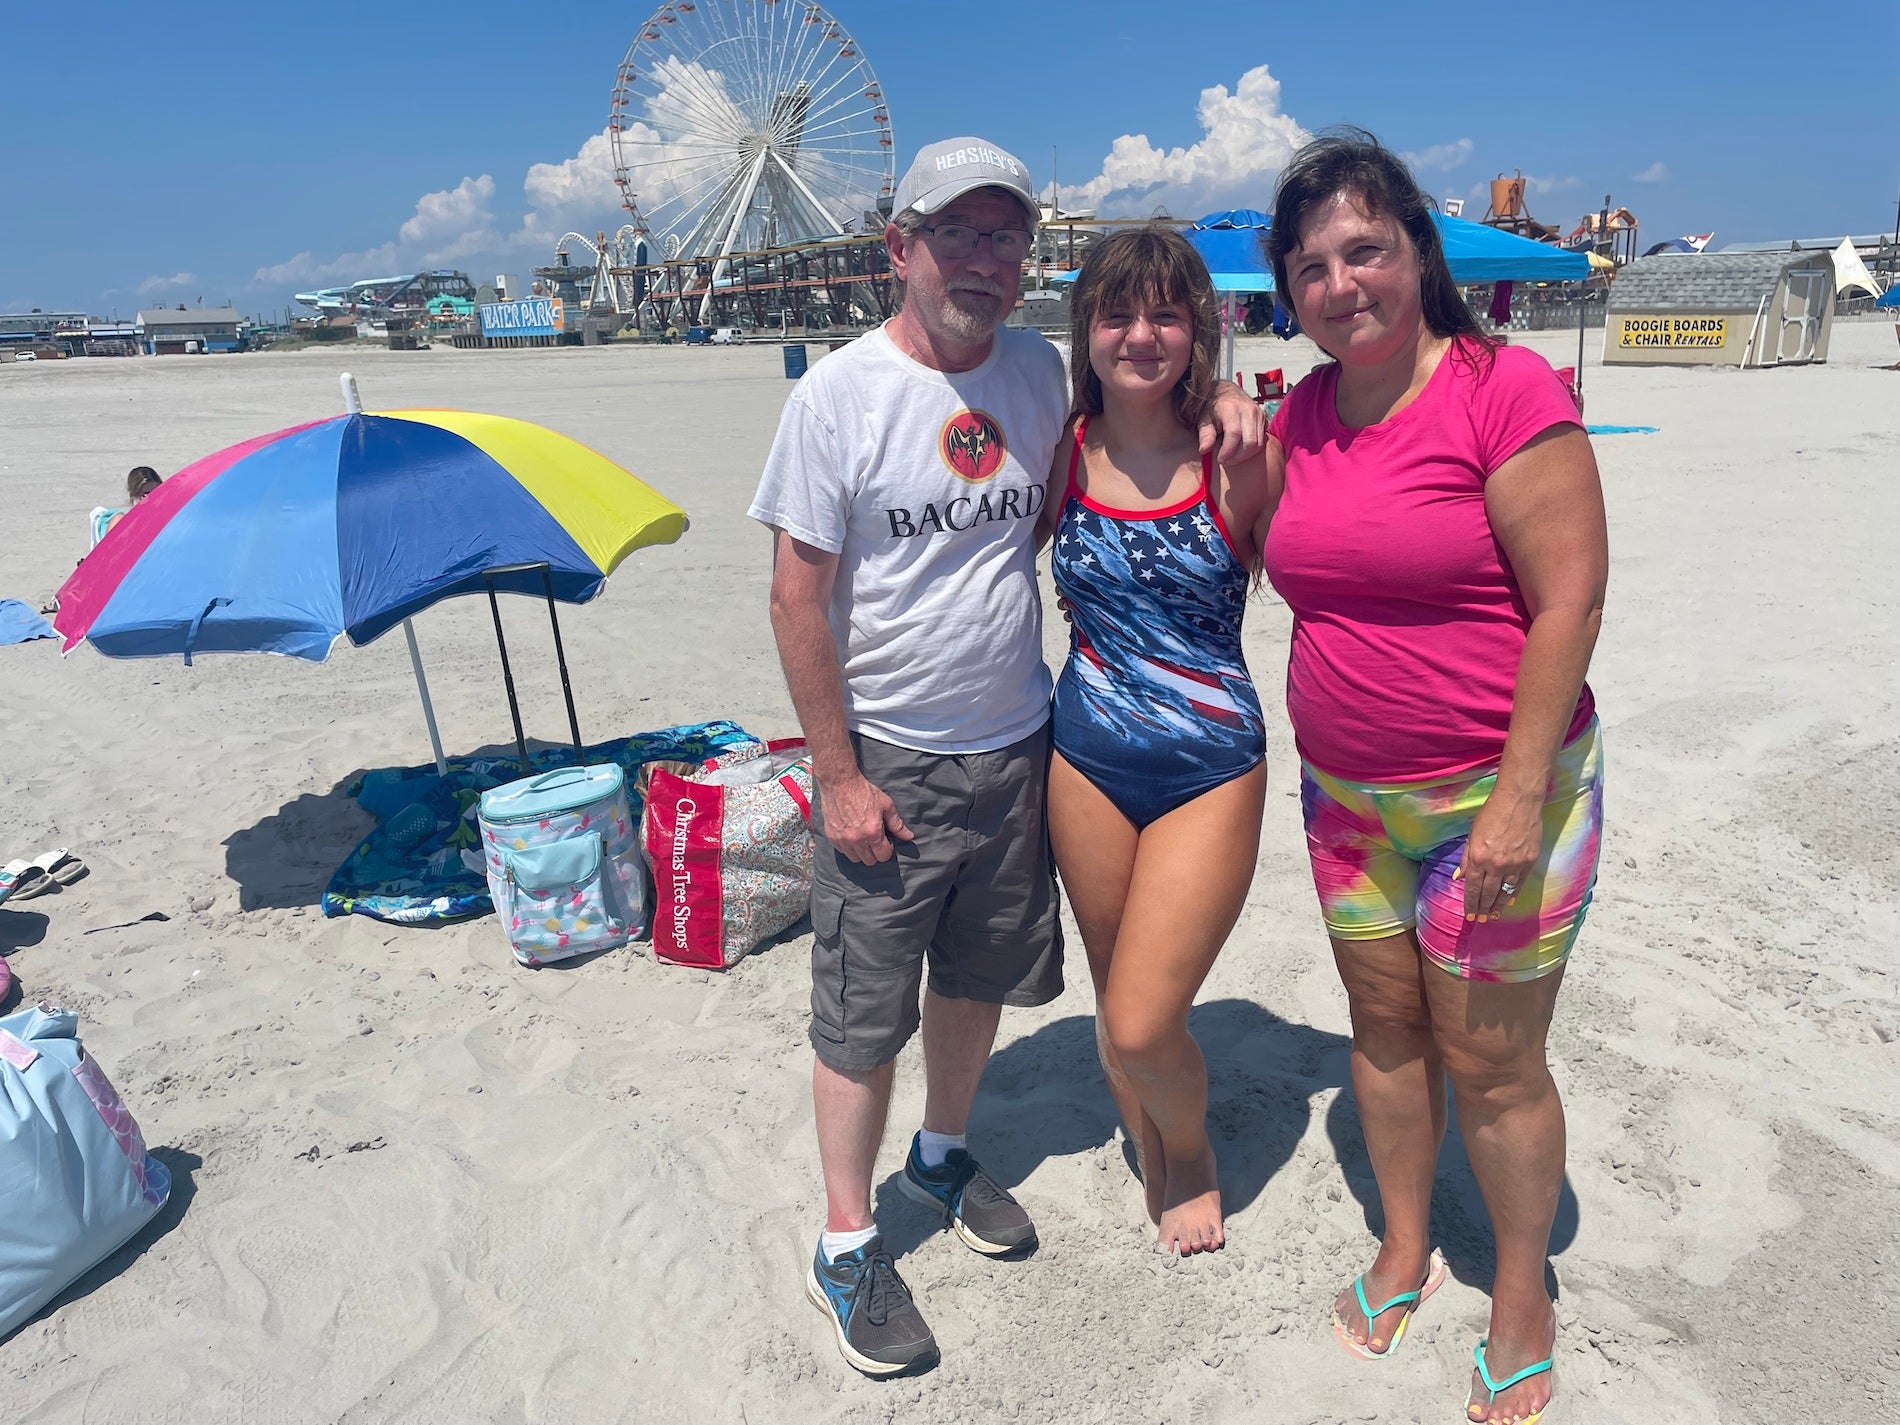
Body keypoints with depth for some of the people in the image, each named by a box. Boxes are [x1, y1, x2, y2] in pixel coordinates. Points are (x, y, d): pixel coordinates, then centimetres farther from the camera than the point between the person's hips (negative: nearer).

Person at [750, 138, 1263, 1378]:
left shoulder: (1039, 371, 2)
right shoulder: (840, 393, -12)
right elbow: (799, 596, -12)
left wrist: (1216, 404, 1)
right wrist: (838, 776, -13)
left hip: (1015, 746, 5)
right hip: (889, 763, -4)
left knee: (980, 977, 20)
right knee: (863, 1017, 6)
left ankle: (945, 1154, 46)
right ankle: (847, 1245, 26)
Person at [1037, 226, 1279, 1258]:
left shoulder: (1237, 458, -10)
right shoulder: (1065, 451, -2)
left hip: (1210, 768, -3)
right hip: (1086, 758, 4)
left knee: (1141, 1027, -5)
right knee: (1117, 1011, 17)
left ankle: (1193, 1152, 31)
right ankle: (1152, 1169, 46)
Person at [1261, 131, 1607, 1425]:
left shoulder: (1505, 389, -15)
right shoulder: (1305, 411, 5)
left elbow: (1570, 601, -17)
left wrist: (1519, 799, -19)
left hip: (1496, 793, -6)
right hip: (1349, 795, 6)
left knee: (1491, 1063, 7)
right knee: (1384, 1029, 18)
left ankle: (1523, 1296, 32)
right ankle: (1405, 1250, 41)